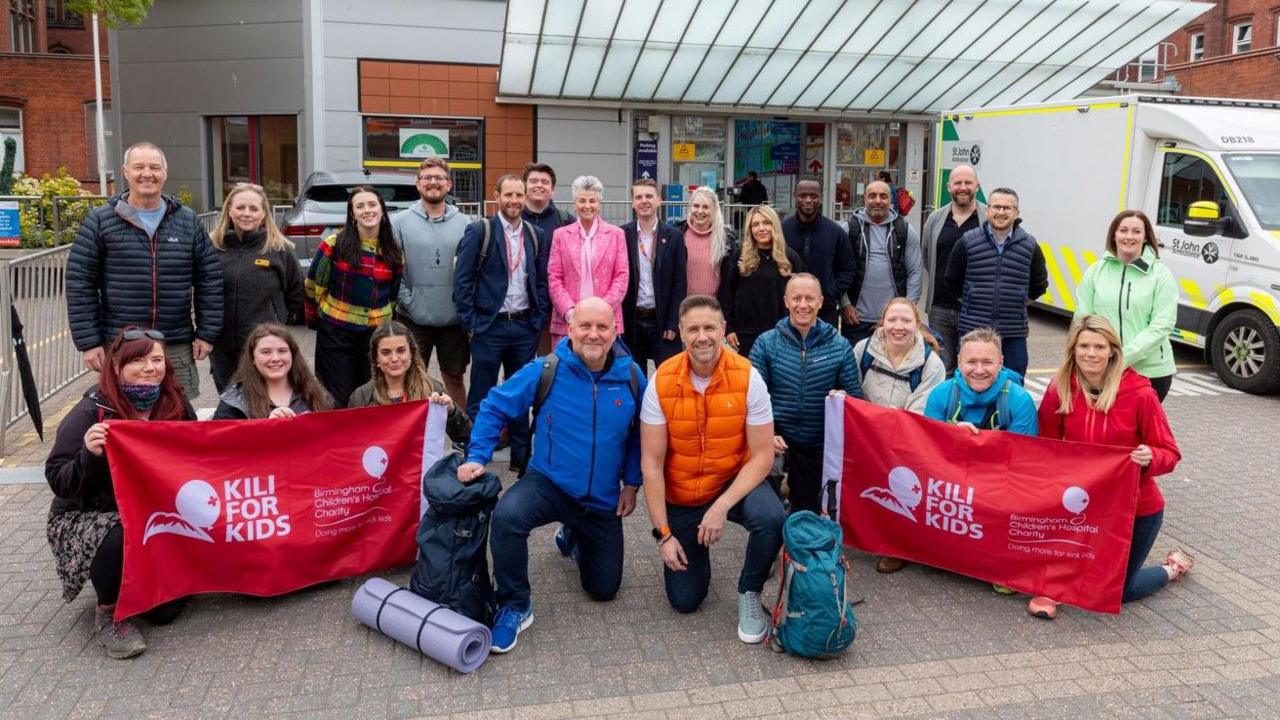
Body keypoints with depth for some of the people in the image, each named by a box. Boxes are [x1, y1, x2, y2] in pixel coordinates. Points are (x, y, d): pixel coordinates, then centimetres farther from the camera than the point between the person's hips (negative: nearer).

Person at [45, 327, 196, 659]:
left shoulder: (176, 405, 0)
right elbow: (58, 480, -16)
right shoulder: (91, 413, -13)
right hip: (88, 517, -3)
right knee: (118, 538, -39)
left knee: (165, 611, -11)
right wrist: (89, 455, -33)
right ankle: (109, 612, -10)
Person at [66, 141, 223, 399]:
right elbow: (79, 283, 0)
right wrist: (88, 342, -5)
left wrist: (206, 333, 3)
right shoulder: (100, 221, 1)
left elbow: (210, 279, 9)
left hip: (177, 348, 2)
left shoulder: (188, 221, 8)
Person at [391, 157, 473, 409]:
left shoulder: (465, 224, 3)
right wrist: (408, 301, -11)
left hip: (455, 320, 2)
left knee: (455, 379, 15)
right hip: (414, 320, -1)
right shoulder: (400, 222, -2)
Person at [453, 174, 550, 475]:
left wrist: (539, 320, 2)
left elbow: (542, 281, 11)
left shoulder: (537, 236, 8)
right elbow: (462, 280, -6)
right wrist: (470, 323, -9)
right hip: (490, 326, -4)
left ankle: (522, 457, 22)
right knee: (481, 397, 3)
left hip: (525, 327, 4)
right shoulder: (479, 231, -4)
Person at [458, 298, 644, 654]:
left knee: (604, 588, 12)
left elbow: (640, 434, 5)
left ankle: (575, 539, 45)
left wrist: (631, 482, 1)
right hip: (548, 483, -2)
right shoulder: (545, 371, -16)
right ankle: (514, 607, -13)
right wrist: (477, 457, -16)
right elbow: (495, 408, -7)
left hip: (603, 500, 3)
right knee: (507, 516, -36)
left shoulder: (631, 378, -10)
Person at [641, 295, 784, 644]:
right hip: (680, 496, 1)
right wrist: (663, 533, -16)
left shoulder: (747, 378, -18)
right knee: (684, 601, 3)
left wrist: (722, 506, -28)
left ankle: (749, 593, -4)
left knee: (771, 520, -34)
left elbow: (762, 456, -16)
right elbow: (651, 463, -13)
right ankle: (695, 549, 37)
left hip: (734, 483, -1)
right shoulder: (661, 382, -16)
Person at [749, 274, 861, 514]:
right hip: (779, 444, -1)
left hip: (824, 448, 2)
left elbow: (856, 397, 4)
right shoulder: (766, 343, -3)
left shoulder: (840, 346, 1)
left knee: (810, 512, 10)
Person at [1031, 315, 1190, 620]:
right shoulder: (1060, 390, -12)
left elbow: (1170, 453, -13)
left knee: (1119, 591, 12)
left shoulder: (1140, 394, -19)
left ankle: (1173, 567, 39)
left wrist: (1150, 458, -34)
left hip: (1137, 509, -2)